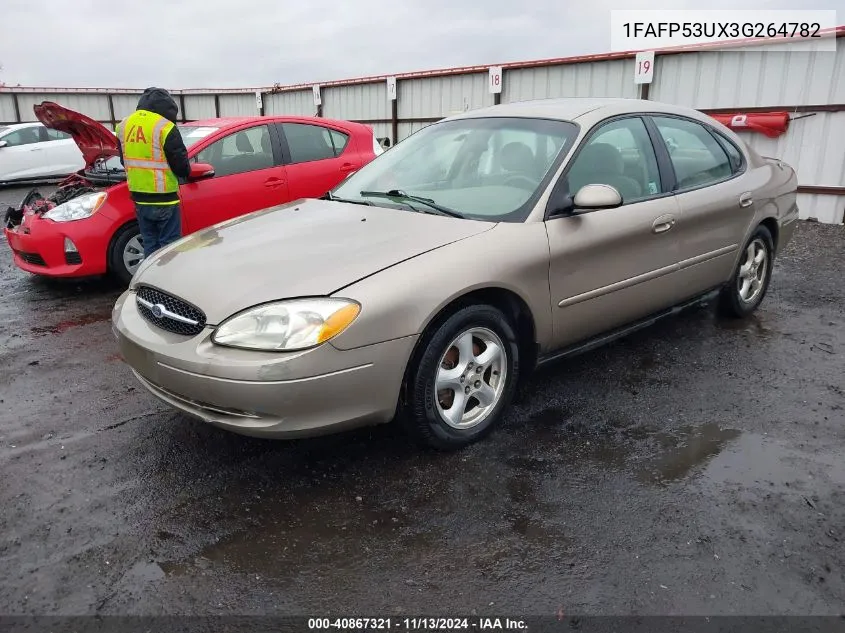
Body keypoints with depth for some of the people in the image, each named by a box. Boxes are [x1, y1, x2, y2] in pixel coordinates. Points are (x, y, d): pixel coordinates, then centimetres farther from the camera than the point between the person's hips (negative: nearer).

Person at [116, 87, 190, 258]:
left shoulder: (124, 125, 7)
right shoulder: (165, 127, -15)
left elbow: (124, 159, 15)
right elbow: (180, 163, -12)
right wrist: (185, 173, 9)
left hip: (139, 198, 6)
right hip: (164, 199, -6)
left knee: (150, 245, 15)